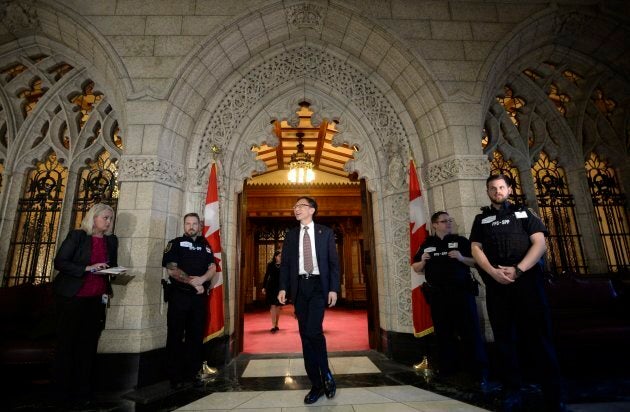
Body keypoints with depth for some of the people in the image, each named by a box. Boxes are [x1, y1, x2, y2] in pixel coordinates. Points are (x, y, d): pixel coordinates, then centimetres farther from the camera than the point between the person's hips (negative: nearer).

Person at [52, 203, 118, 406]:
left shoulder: (111, 240, 7)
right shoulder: (77, 236, -6)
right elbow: (59, 262, -11)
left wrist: (107, 290, 3)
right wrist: (88, 268, -19)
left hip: (96, 299, 4)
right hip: (71, 297, -4)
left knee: (88, 344, 8)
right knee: (67, 342, 8)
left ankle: (82, 392, 19)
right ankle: (64, 391, 23)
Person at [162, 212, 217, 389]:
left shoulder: (205, 246, 12)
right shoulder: (176, 244, 2)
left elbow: (213, 268, 3)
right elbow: (172, 269, -10)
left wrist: (201, 279, -17)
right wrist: (192, 282, -15)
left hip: (200, 296, 3)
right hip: (179, 295, -3)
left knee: (196, 336, 9)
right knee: (176, 336, 4)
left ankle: (192, 373, 20)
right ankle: (175, 377, 16)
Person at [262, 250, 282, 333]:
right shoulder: (270, 265, -1)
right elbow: (266, 276, 4)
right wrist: (264, 287, 2)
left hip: (280, 288, 2)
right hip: (271, 288, -2)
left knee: (278, 307, 10)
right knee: (273, 306, -6)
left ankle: (276, 325, 22)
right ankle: (273, 326, -6)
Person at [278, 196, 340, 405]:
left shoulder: (325, 232, 4)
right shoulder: (290, 235, 11)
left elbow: (334, 262, 2)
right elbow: (285, 263, 8)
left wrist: (334, 289, -7)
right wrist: (283, 287, -4)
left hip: (318, 285, -3)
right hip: (299, 287, 3)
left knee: (313, 330, -16)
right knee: (305, 335, 6)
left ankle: (326, 374, 12)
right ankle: (316, 384, 21)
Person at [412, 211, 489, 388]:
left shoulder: (460, 241, 2)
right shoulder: (426, 245, 8)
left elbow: (476, 262, 1)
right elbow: (415, 268, 13)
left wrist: (461, 258, -16)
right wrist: (422, 262, -7)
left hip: (461, 292, -2)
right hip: (437, 295, 3)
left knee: (470, 332, 1)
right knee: (443, 333, 12)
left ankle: (482, 373, 13)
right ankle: (447, 370, 26)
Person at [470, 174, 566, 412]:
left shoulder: (523, 213, 13)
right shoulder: (481, 219, 15)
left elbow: (539, 244, 0)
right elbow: (475, 249, 5)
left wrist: (518, 270, -14)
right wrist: (493, 271, -13)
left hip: (527, 281, -1)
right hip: (496, 285, 1)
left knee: (538, 337, 0)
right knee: (504, 339, 6)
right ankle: (512, 392, 17)